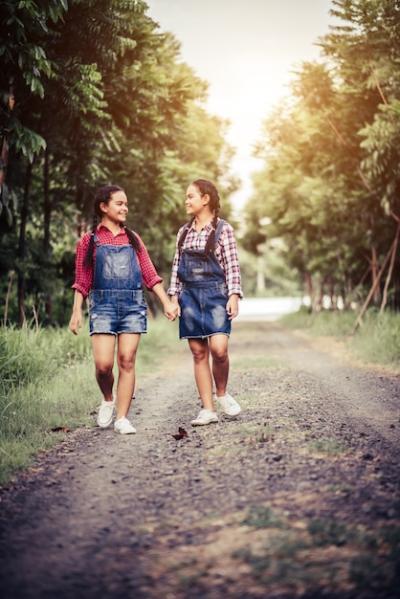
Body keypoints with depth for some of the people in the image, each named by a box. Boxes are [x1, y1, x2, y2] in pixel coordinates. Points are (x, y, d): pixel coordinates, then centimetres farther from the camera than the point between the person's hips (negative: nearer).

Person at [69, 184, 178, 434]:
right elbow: (82, 281, 6)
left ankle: (122, 418, 3)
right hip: (103, 304, -2)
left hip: (133, 304, 2)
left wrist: (167, 302, 5)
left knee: (127, 362, -3)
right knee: (103, 364, -10)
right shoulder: (89, 240, 7)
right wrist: (77, 312, -2)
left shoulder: (133, 238, 15)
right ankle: (108, 400, 19)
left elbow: (150, 274, 13)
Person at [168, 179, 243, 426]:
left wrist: (234, 295, -12)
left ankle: (222, 393, 9)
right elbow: (177, 266, 14)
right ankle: (208, 410, 6)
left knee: (218, 348, -18)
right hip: (190, 295, 4)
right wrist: (174, 296, 6)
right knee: (199, 353, 2)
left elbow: (232, 265, -4)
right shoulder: (184, 232, 13)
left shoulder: (223, 228, 0)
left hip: (215, 293, -4)